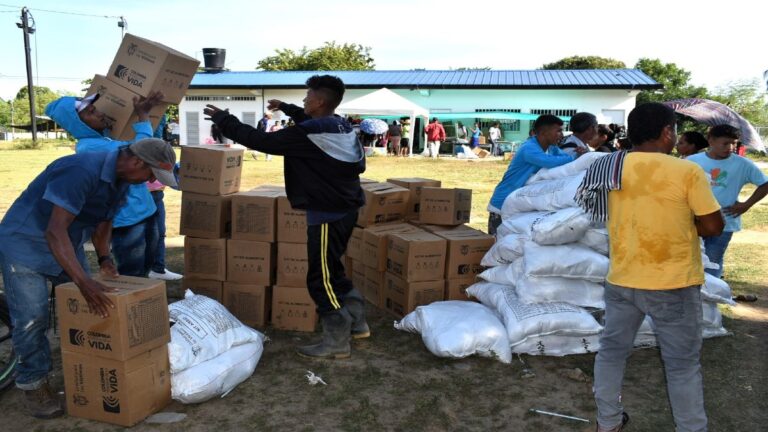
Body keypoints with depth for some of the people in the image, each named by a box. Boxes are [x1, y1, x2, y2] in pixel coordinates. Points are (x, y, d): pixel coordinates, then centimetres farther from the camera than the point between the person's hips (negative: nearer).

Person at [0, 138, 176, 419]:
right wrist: (84, 282, -45)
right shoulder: (82, 171, -33)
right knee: (32, 319, -7)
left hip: (68, 244, 8)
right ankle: (33, 384, 12)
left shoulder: (121, 180, -4)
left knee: (86, 308, 7)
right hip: (26, 243, -8)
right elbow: (55, 231, -39)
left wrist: (104, 258, -6)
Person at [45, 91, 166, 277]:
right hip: (127, 220, -9)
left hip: (146, 212, 9)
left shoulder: (107, 136, 10)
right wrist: (143, 115, -16)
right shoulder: (89, 146, -18)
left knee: (143, 272, 19)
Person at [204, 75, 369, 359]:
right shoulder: (340, 126, 7)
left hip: (327, 215, -9)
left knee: (321, 278, 1)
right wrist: (285, 108, 37)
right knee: (331, 271, 21)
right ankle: (357, 323, 29)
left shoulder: (307, 136, -20)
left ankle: (336, 342, 9)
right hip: (345, 210, 9)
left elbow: (259, 140, -15)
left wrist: (223, 119, -3)